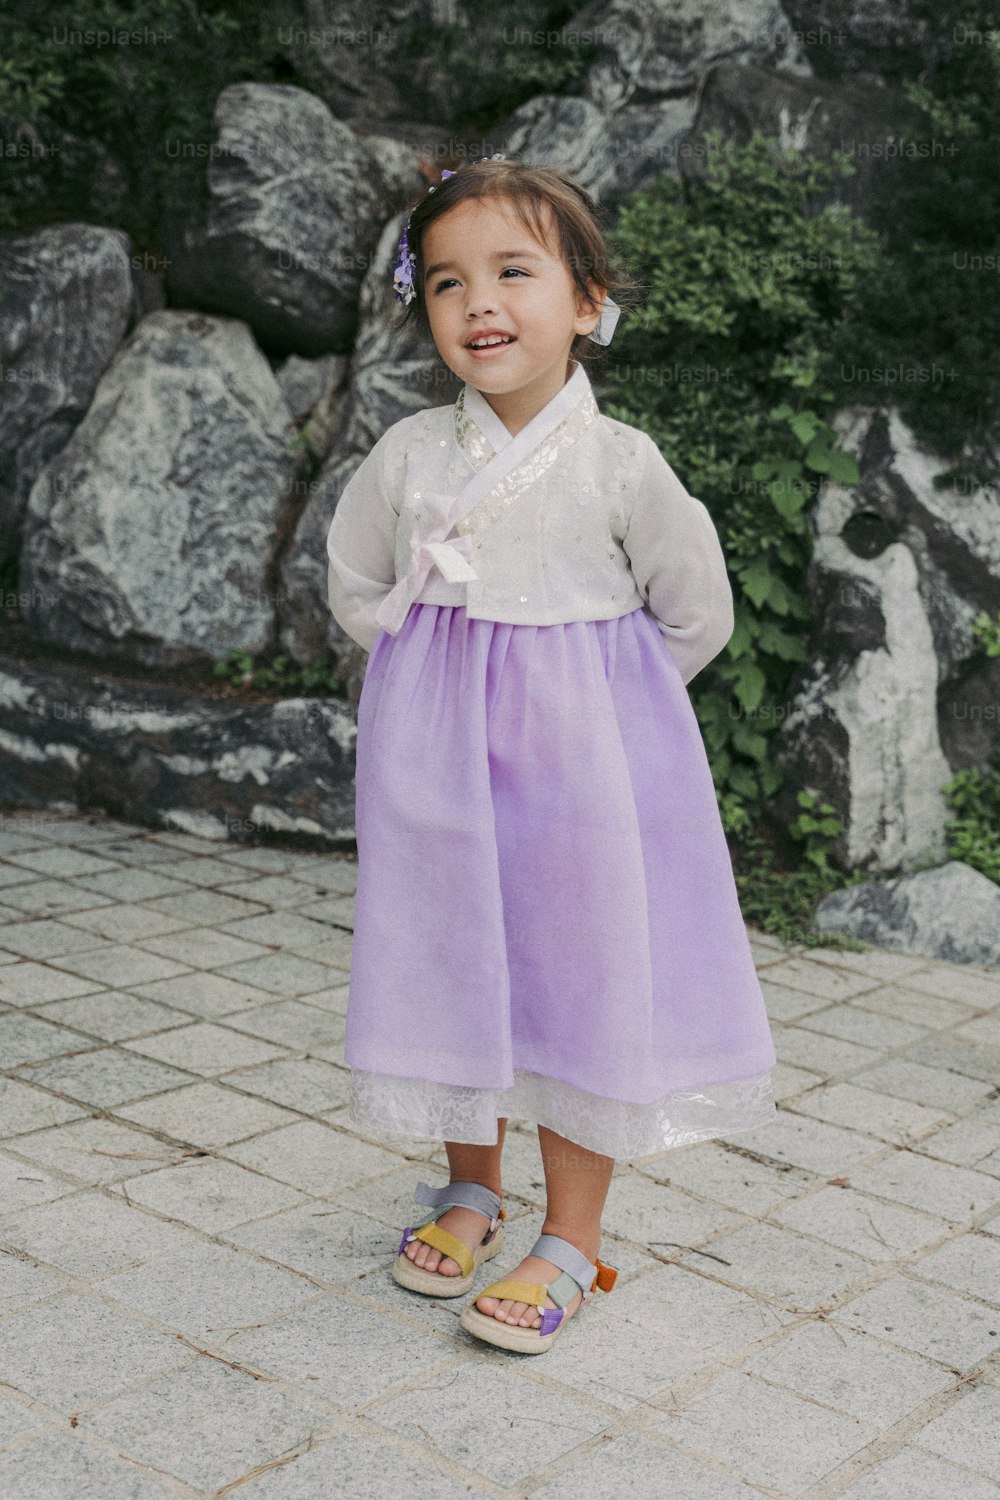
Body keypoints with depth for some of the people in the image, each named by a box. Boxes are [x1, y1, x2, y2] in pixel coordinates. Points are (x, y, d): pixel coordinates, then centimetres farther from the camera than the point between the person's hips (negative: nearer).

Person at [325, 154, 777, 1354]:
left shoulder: (620, 464, -11)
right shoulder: (407, 455, -3)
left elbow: (697, 615, 0)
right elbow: (356, 585, 13)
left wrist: (587, 698, 5)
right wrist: (435, 677, 9)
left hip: (580, 767, -3)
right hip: (435, 763, 3)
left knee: (578, 976, 3)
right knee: (452, 967, 12)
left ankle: (571, 1239, 18)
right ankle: (472, 1188, 34)